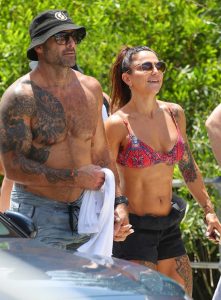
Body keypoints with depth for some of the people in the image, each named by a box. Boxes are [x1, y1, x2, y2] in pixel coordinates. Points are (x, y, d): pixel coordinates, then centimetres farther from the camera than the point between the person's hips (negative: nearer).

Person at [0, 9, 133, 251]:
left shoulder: (91, 89, 9)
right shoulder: (20, 97, -11)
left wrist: (118, 201, 9)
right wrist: (76, 177, -19)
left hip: (84, 209, 5)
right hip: (38, 214, -5)